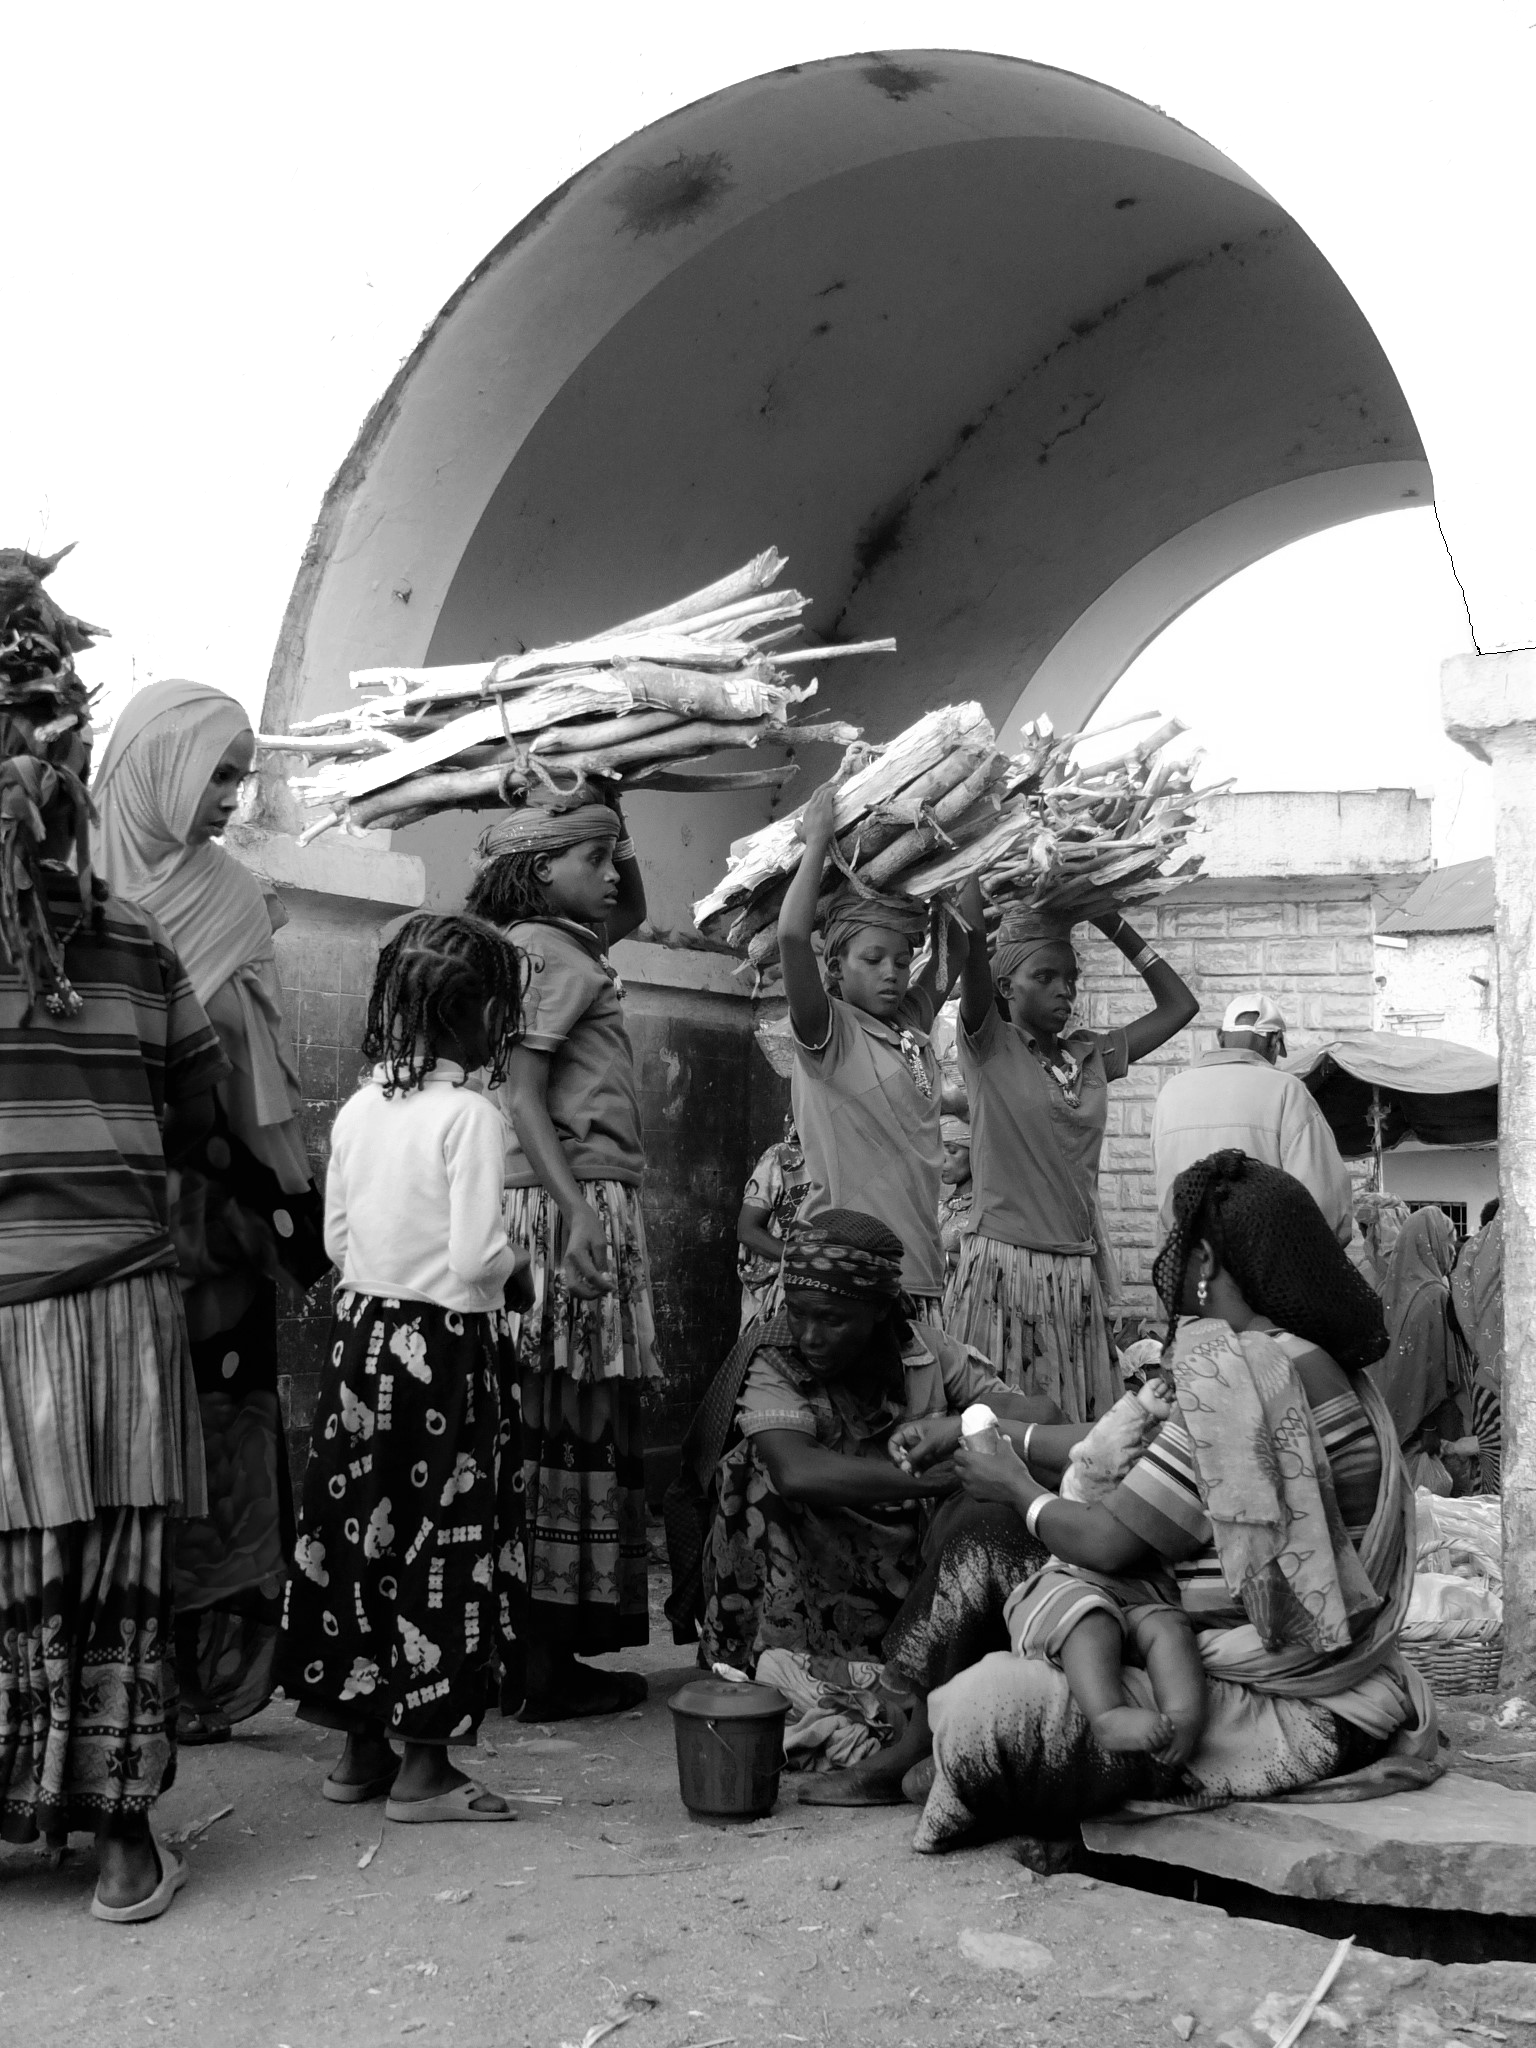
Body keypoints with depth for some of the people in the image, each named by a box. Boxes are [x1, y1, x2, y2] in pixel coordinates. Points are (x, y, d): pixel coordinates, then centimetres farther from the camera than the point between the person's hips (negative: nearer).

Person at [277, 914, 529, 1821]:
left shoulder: (359, 1108, 4)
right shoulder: (472, 1115, -16)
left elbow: (337, 1239, 10)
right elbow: (474, 1259, -19)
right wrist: (517, 1254, 1)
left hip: (362, 1333, 7)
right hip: (444, 1349, -7)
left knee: (357, 1532, 13)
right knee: (442, 1542, 2)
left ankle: (361, 1749, 23)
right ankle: (422, 1763, 9)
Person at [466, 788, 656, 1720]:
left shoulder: (565, 949, 18)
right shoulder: (548, 955, -9)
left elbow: (633, 913, 40)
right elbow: (521, 1097, -18)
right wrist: (575, 1210, -24)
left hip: (572, 1206, 10)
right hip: (574, 1204, -10)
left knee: (543, 1430, 10)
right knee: (570, 1428, -7)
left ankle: (531, 1644, 15)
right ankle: (548, 1661, -2)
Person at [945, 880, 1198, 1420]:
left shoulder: (1092, 1056, 14)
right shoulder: (989, 1048, -1)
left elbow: (1179, 1004, 19)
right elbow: (970, 931, -13)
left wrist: (1109, 919, 15)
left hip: (1080, 1273, 5)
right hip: (1003, 1268, -5)